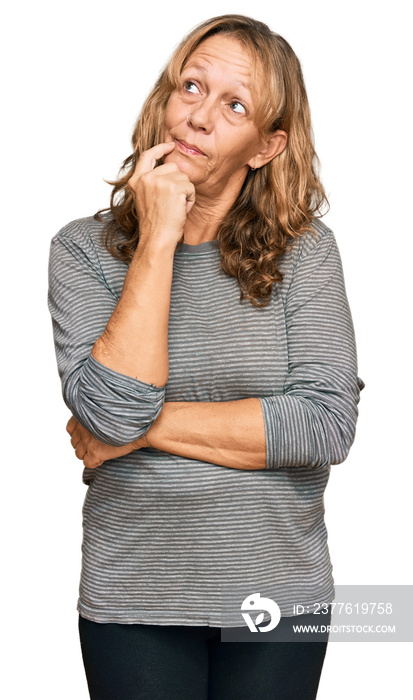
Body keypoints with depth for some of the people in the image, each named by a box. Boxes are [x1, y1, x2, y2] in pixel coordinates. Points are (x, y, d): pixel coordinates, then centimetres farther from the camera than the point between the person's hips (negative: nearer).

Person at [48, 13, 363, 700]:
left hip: (281, 591, 1)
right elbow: (111, 413, -19)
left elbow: (327, 425, -15)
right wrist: (157, 240, -18)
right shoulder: (83, 249, -5)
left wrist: (148, 426, -15)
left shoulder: (304, 248, -5)